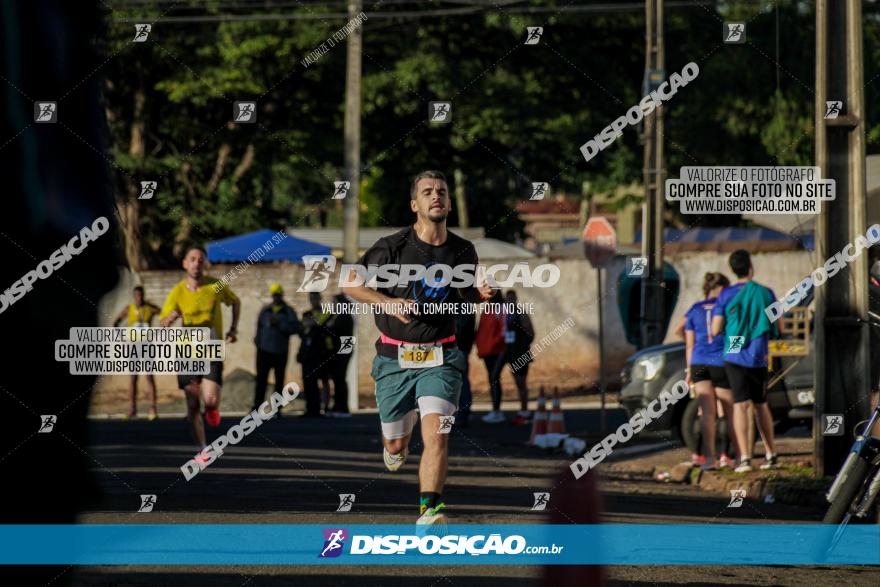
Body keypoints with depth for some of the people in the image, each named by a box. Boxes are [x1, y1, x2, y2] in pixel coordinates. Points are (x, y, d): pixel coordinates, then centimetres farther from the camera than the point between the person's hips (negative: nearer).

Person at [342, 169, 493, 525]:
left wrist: (480, 294, -3)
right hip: (395, 359, -1)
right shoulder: (392, 247, -9)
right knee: (396, 444, 12)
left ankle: (429, 512, -24)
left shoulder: (463, 251, 2)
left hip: (440, 358, 1)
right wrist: (387, 302, -18)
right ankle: (400, 433, 49)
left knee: (436, 435, -21)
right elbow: (349, 283, -2)